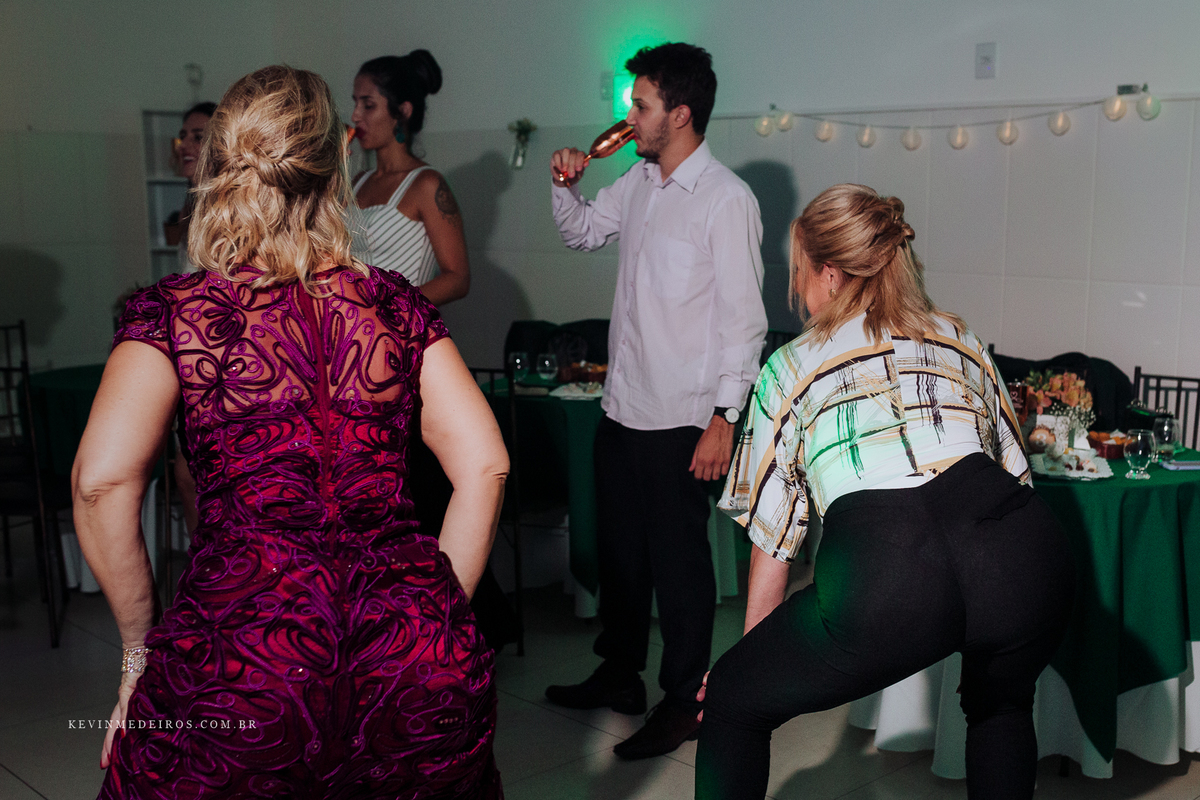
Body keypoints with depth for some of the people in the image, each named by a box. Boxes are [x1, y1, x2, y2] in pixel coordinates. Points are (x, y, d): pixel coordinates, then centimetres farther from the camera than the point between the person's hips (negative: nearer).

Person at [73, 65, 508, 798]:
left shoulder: (174, 312, 2)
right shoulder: (396, 305, 8)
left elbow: (103, 481, -11)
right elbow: (484, 465, 1)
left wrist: (142, 642, 1)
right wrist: (439, 613, 9)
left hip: (239, 644, -2)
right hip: (415, 655, 3)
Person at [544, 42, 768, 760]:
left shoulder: (727, 199, -14)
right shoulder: (639, 182, 8)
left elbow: (745, 318, -16)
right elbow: (583, 232, 26)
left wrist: (724, 419, -19)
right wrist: (567, 186, 6)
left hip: (681, 419, -8)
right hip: (622, 405, 8)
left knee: (679, 562, 4)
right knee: (619, 550, 19)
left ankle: (685, 703, 22)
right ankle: (620, 678, 37)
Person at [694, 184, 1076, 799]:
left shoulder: (789, 368, 20)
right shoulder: (960, 339, 28)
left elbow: (773, 533, 23)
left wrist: (753, 647, 37)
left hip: (882, 567, -4)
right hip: (1027, 553, 4)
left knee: (732, 703, 20)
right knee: (1002, 706, 37)